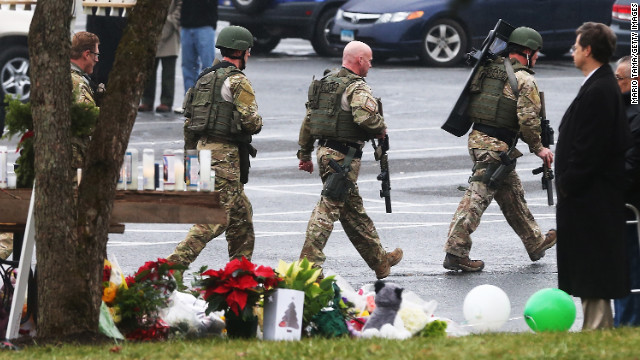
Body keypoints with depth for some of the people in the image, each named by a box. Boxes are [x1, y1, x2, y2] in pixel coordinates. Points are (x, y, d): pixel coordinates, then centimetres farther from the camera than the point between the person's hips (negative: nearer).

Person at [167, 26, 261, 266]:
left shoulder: (205, 78, 16)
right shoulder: (237, 80, -10)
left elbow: (189, 122, 19)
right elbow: (251, 121, -16)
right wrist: (257, 122, 8)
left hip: (203, 147, 9)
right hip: (225, 154, -9)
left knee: (241, 214, 17)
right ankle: (177, 263, -19)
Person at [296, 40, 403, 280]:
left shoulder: (324, 82, 14)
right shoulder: (358, 88, -13)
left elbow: (309, 120, 18)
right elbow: (365, 116, -30)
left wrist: (305, 154, 23)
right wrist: (381, 129, -9)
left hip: (324, 151, 9)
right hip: (344, 156, -9)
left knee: (353, 210, 16)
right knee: (329, 207, -8)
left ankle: (379, 261, 28)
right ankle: (309, 262, -13)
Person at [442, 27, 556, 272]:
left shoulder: (489, 69, 12)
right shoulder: (525, 80, -11)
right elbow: (528, 119, -16)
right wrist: (538, 148, -3)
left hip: (478, 139, 9)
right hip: (498, 148, -9)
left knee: (512, 195, 21)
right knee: (477, 197, -9)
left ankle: (535, 243, 34)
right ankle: (455, 252, -12)